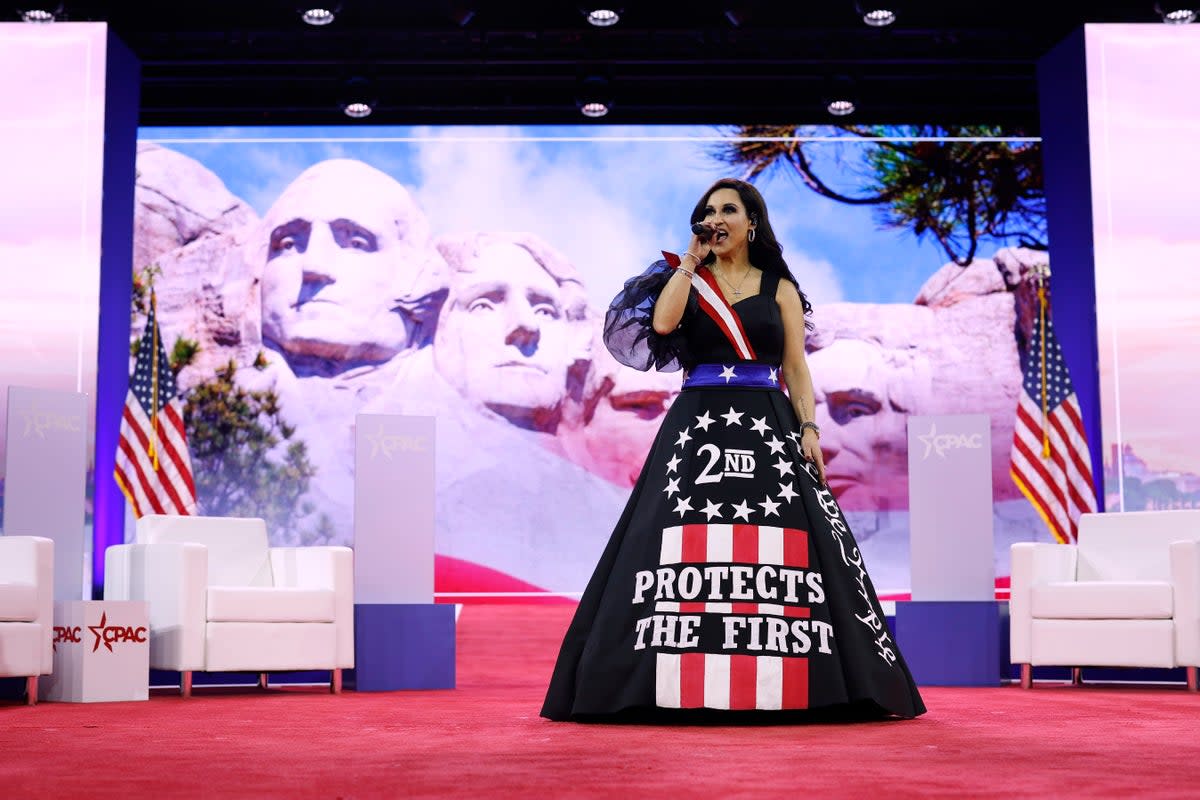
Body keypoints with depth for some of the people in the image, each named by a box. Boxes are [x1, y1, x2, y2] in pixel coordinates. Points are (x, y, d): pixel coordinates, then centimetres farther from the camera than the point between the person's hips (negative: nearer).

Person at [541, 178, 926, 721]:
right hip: (697, 424, 0)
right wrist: (689, 261, 0)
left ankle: (777, 686, -2)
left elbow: (797, 369, 7)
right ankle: (683, 687, -5)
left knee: (771, 554, -7)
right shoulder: (689, 281, 13)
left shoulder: (780, 289, 12)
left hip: (766, 425, 0)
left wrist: (809, 429, -5)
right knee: (690, 546, -8)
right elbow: (662, 322, -9)